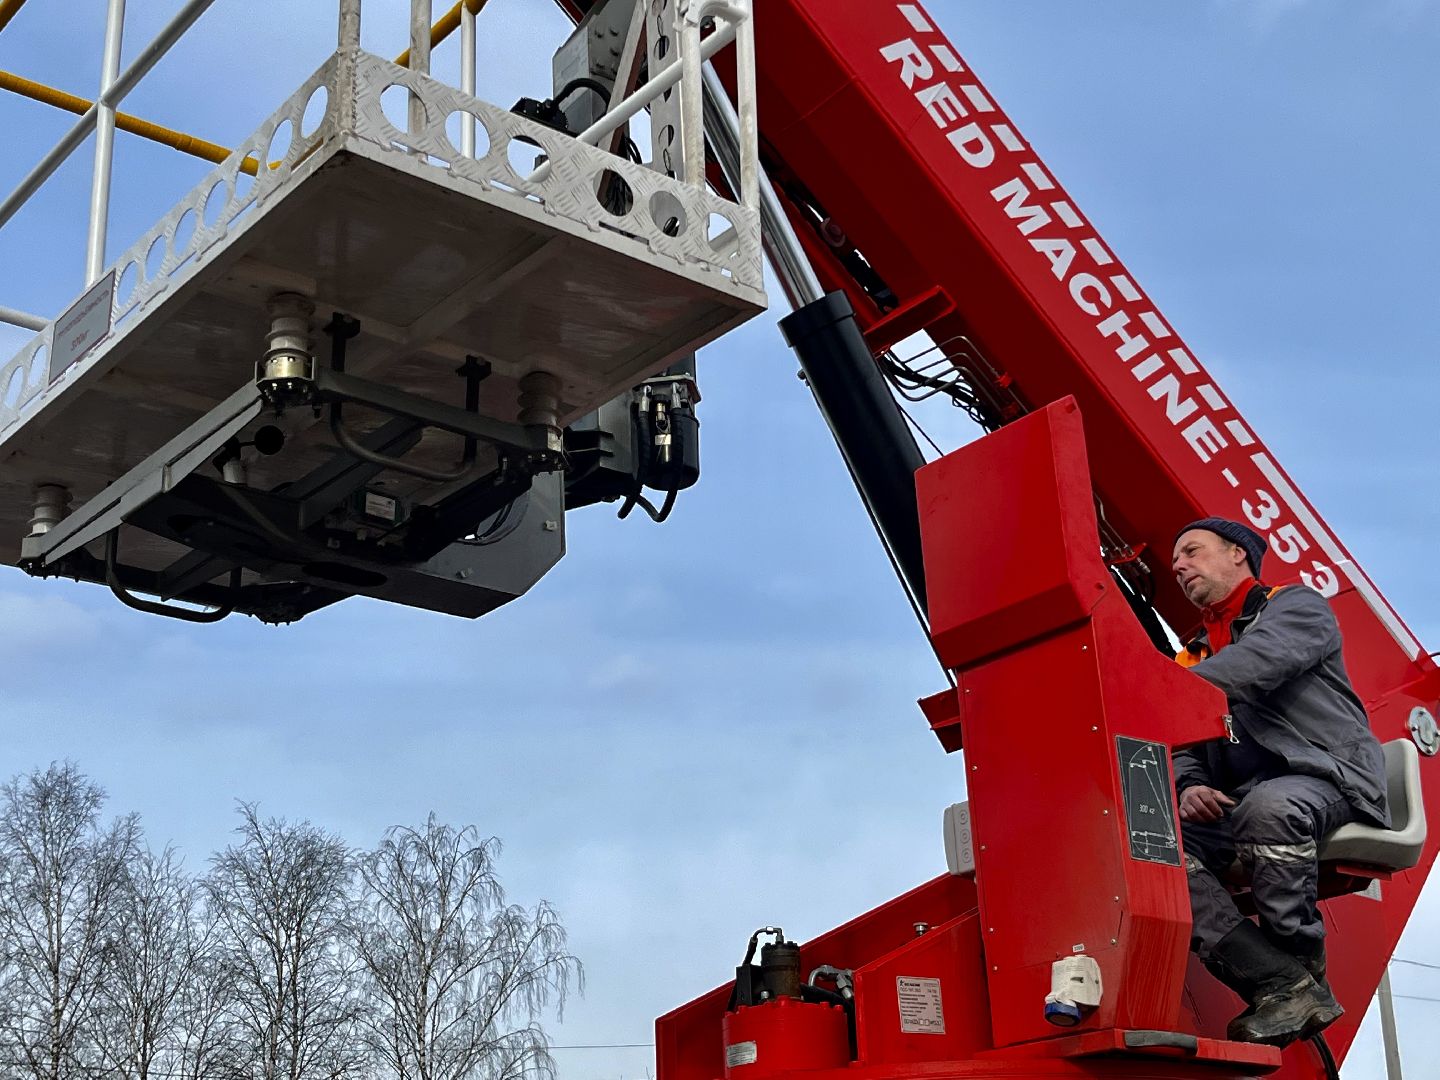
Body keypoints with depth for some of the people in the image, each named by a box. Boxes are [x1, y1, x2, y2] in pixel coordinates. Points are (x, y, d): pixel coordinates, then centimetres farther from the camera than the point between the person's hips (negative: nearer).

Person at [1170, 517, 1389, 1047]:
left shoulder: (1295, 605, 7)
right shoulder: (1194, 655, 26)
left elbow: (1256, 662, -17)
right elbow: (1182, 748, 18)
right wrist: (1188, 788, -8)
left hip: (1327, 780, -6)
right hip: (1236, 804, 6)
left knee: (1268, 806, -40)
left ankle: (1303, 973, -24)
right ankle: (1281, 986, -29)